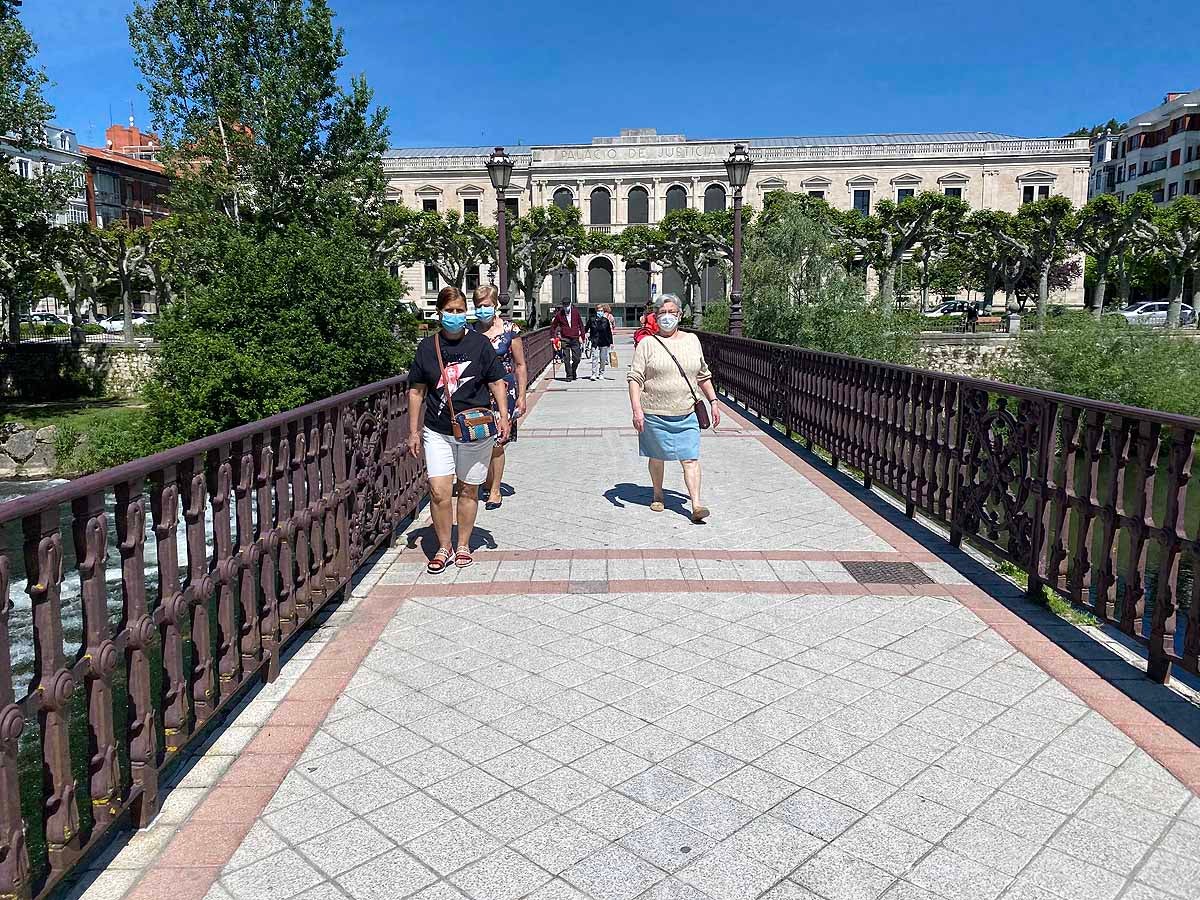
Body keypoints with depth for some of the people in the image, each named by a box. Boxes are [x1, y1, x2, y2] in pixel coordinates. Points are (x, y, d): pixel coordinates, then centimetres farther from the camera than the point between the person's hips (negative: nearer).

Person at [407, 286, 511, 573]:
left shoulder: (479, 343, -1)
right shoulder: (427, 346, 3)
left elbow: (497, 382, 4)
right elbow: (416, 390, 8)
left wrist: (503, 416, -8)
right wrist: (414, 431, 6)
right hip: (438, 431, 1)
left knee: (469, 491, 9)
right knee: (439, 492, -6)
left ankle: (463, 545, 25)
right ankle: (444, 547, 13)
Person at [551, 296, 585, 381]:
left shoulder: (576, 312, 5)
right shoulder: (559, 314, 2)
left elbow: (581, 324, 11)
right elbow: (553, 326, 12)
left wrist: (582, 336, 6)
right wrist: (554, 337, 4)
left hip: (575, 339, 1)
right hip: (565, 339, -1)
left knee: (576, 359, 1)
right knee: (566, 359, -2)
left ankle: (573, 372, 25)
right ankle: (569, 375, 7)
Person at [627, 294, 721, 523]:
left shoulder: (692, 341, 10)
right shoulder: (648, 344, -2)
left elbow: (703, 375, 18)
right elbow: (635, 379, -6)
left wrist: (713, 401, 13)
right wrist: (636, 410, -16)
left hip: (686, 414, 2)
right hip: (655, 414, -2)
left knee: (690, 458, -6)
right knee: (657, 457, 12)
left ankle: (696, 505, -8)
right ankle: (657, 495, 33)